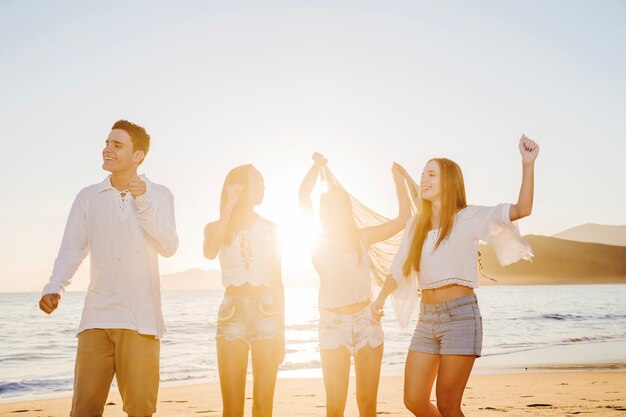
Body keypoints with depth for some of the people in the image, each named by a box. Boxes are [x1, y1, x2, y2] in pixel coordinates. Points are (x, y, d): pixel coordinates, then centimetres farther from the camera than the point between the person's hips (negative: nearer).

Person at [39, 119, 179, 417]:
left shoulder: (159, 195, 6)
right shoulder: (87, 197, 11)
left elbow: (169, 247, -5)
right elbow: (72, 250, 8)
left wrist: (143, 202, -13)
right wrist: (54, 288, -9)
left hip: (140, 318, -2)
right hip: (96, 316, 2)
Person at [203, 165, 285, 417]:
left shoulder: (269, 228, 11)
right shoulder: (216, 227, 8)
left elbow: (277, 282, 12)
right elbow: (210, 252, -17)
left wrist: (281, 331, 6)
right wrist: (230, 205, -10)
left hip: (266, 313, 1)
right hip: (232, 313, -1)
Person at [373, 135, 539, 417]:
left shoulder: (468, 218, -2)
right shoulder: (416, 226, 14)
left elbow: (521, 209, -13)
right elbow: (398, 269, 23)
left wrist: (528, 163, -22)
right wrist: (378, 302, 18)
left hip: (460, 315, -6)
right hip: (427, 318, 6)